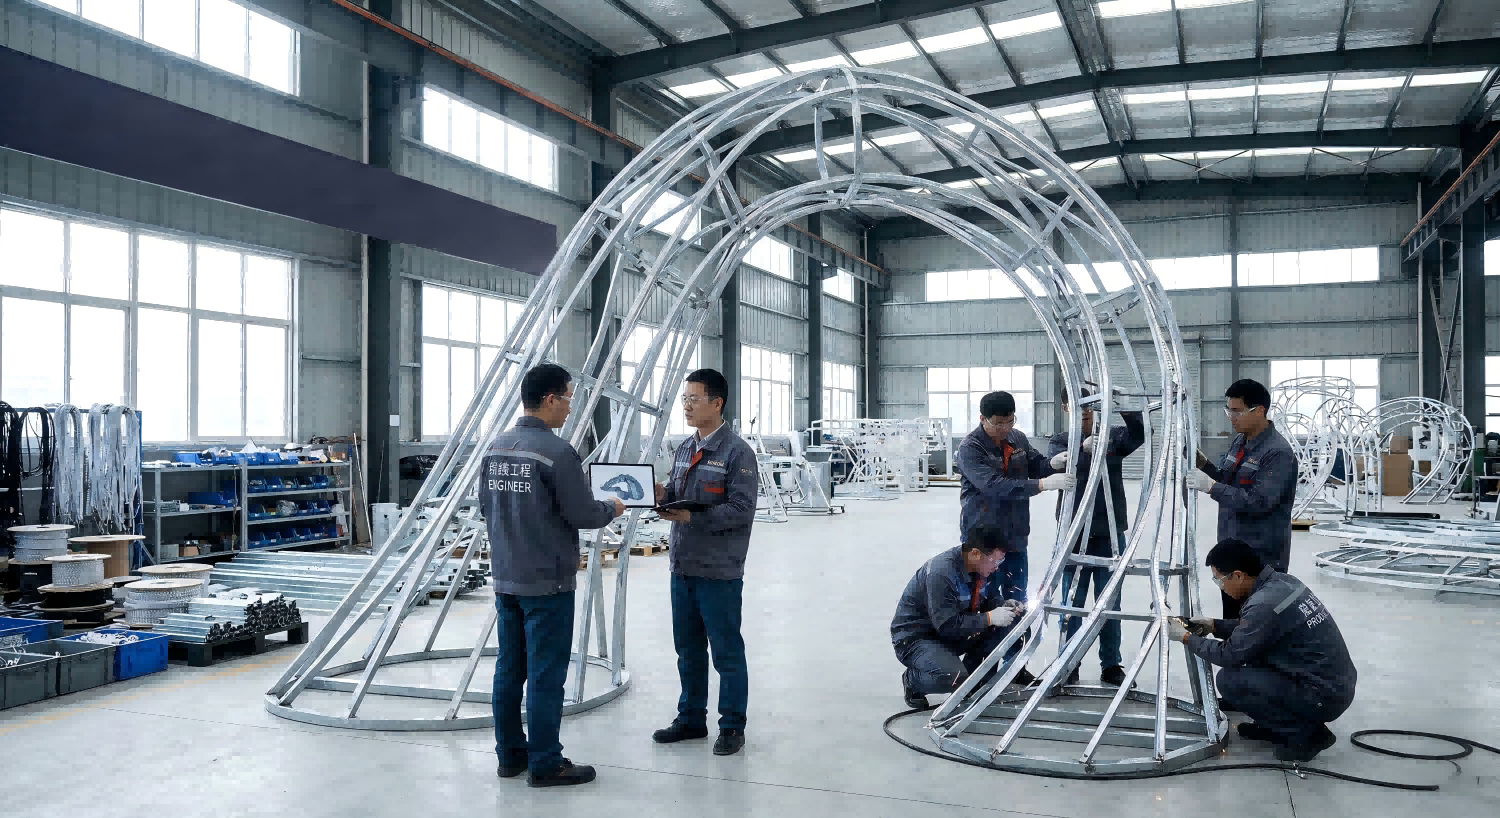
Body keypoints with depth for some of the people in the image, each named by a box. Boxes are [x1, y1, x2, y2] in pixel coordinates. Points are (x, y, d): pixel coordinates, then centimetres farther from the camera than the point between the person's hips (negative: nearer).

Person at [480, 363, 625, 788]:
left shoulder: (496, 447, 6)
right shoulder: (556, 451, -18)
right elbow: (583, 514, -16)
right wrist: (613, 508, 4)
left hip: (506, 578, 8)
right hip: (546, 581, -8)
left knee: (509, 668, 14)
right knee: (546, 674, 1)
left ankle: (510, 754, 25)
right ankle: (545, 764, 9)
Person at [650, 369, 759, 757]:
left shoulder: (737, 451, -11)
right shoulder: (684, 448, 12)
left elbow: (741, 509, -17)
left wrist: (692, 518, -24)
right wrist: (662, 496, -5)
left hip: (719, 569, -7)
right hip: (682, 566, 7)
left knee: (726, 651, 4)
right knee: (688, 649, 17)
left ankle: (732, 726, 17)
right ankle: (691, 718, 31)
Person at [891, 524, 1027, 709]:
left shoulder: (984, 566, -5)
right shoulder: (941, 572, -31)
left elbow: (991, 598, 10)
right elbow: (948, 625, -32)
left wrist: (1004, 605, -13)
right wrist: (990, 617, -30)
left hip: (957, 629, 8)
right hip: (915, 638, -8)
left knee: (1008, 621, -7)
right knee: (955, 678, -34)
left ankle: (970, 673, 3)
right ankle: (912, 679, -2)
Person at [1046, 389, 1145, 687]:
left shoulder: (1113, 436, 4)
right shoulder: (1060, 440, 2)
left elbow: (1141, 433, -15)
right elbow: (1058, 465, -20)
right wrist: (1084, 449, -40)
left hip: (1110, 533, 1)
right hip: (1075, 534, -1)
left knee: (1110, 602, 10)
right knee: (1072, 602, 6)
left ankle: (1111, 665, 21)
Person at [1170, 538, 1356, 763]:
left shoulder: (1265, 603, -25)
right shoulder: (1282, 581, 2)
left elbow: (1230, 655, -14)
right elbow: (1252, 627, 19)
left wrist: (1186, 638, -2)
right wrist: (1212, 625, 14)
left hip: (1324, 697, -9)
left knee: (1229, 679, -12)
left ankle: (1305, 732, -2)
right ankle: (1274, 725, 18)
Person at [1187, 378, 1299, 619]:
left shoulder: (1278, 453, -18)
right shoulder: (1239, 442, 9)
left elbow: (1259, 502, -25)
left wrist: (1211, 487, -26)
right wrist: (1203, 463, 2)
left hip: (1262, 558, -8)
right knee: (1232, 624, 16)